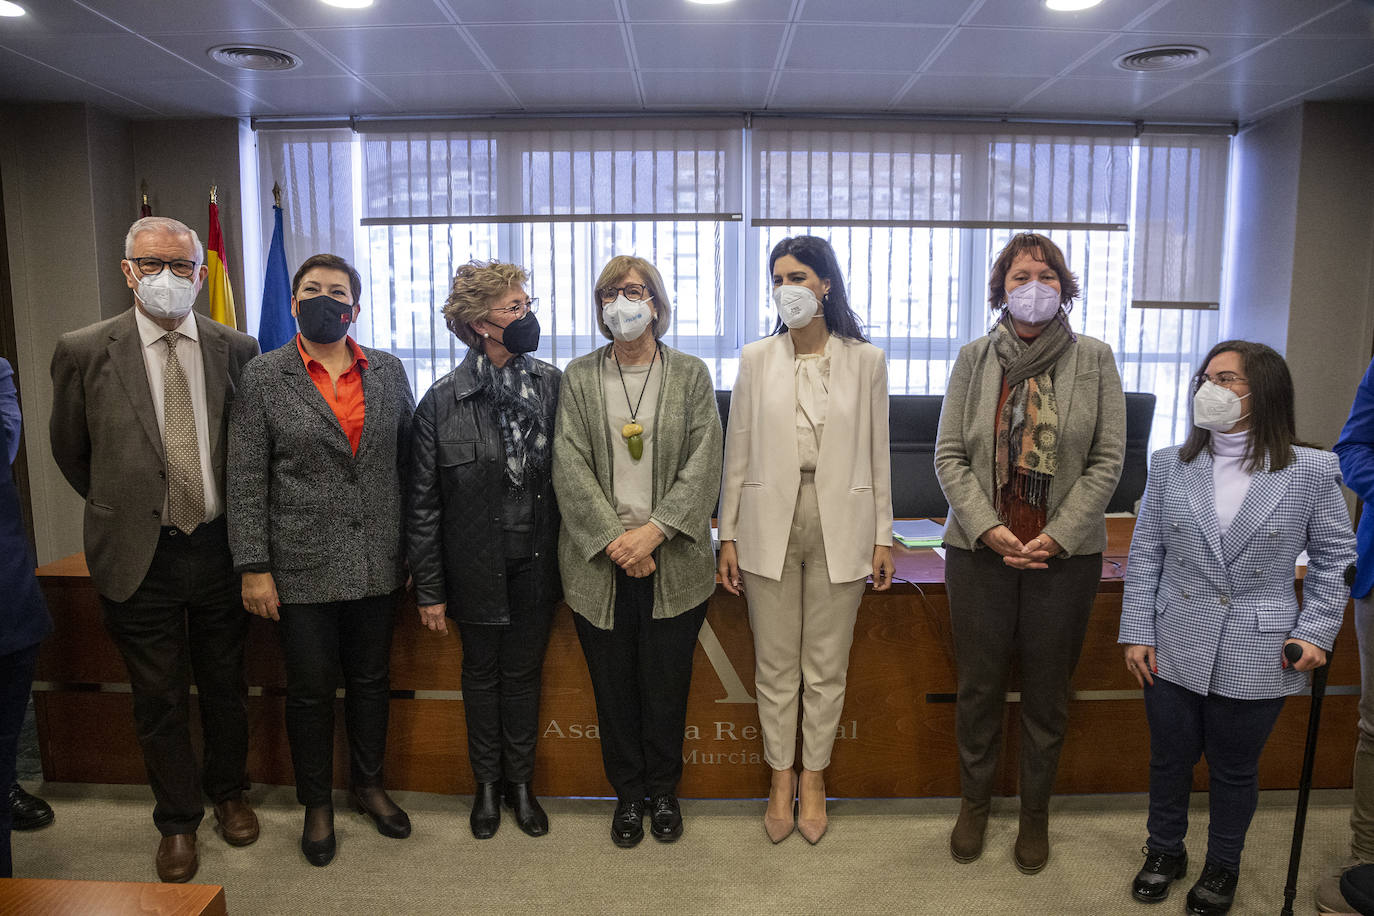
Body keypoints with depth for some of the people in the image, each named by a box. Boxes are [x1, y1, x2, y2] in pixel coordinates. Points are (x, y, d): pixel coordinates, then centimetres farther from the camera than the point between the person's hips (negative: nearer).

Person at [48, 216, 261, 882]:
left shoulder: (236, 350, -2)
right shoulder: (84, 351, -6)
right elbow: (70, 451, 7)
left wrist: (234, 515, 8)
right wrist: (122, 506, 12)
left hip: (220, 547, 1)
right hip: (139, 555, -1)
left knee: (225, 686, 17)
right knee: (159, 701, 12)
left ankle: (228, 793, 40)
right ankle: (177, 821, 32)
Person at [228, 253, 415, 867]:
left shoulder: (388, 371, 4)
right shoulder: (264, 377, -3)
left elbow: (410, 459, 7)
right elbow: (245, 480, -5)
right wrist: (253, 568, -9)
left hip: (377, 563, 3)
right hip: (302, 567, -2)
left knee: (371, 679, 16)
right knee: (310, 689, 10)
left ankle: (368, 784, 37)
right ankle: (317, 803, 31)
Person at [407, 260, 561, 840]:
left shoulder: (552, 385, -4)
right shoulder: (443, 401, -10)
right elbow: (422, 503, -6)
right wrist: (428, 588, -5)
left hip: (537, 560, 1)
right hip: (476, 566, -1)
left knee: (524, 672, 14)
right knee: (481, 673, 15)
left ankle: (520, 782, 33)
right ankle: (487, 784, 35)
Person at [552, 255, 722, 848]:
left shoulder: (691, 376, 4)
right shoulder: (578, 377, 5)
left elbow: (703, 465, -4)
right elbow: (570, 467, -4)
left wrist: (654, 530, -15)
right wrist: (615, 540, -13)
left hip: (674, 562, 0)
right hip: (599, 562, 1)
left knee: (667, 685, 9)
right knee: (614, 687, 10)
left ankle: (663, 793, 30)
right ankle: (628, 795, 30)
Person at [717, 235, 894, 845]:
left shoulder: (865, 360, 1)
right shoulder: (756, 360, 3)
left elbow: (877, 454, 5)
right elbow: (738, 453, 4)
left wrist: (883, 536, 3)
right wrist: (728, 536, 2)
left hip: (839, 527, 0)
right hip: (770, 525, 1)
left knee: (826, 667, 10)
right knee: (775, 666, 10)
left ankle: (814, 778, 29)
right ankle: (781, 779, 29)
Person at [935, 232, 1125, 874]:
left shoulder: (1094, 359, 2)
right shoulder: (973, 359, 4)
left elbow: (1107, 459, -2)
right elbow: (949, 456, 0)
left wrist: (1057, 536, -11)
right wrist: (989, 529, -12)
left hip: (1066, 553, 0)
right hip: (979, 549, 1)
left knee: (1047, 689, 10)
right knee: (978, 685, 10)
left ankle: (1035, 813, 30)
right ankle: (974, 801, 30)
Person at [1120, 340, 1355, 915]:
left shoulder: (1312, 472, -6)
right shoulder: (1169, 464, 0)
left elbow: (1334, 556, 4)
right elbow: (1145, 555, 2)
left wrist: (1317, 630, -5)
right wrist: (1137, 632, -2)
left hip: (1256, 657, -2)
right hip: (1175, 648, 2)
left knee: (1234, 769, 14)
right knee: (1169, 759, 15)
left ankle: (1223, 866, 37)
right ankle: (1165, 851, 38)